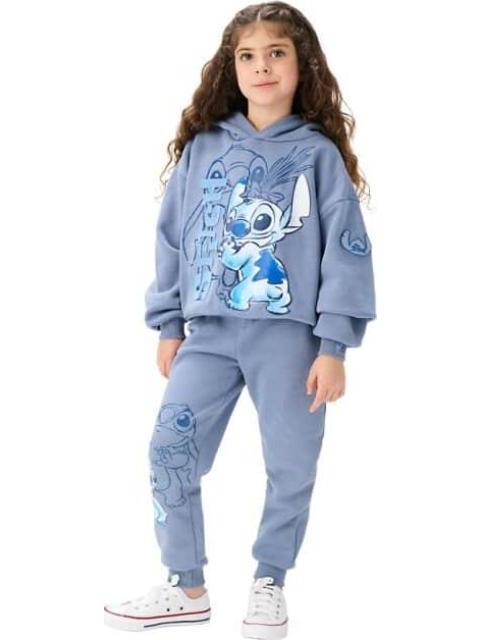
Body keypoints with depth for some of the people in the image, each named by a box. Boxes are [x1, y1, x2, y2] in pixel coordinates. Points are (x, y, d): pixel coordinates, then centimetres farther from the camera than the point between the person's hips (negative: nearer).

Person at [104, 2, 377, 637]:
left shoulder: (318, 154, -2)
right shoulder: (203, 148, 6)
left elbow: (346, 250, -4)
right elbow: (172, 238, 11)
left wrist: (333, 347, -9)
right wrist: (169, 326, 10)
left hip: (289, 337, -2)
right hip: (209, 333, 3)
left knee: (291, 466, 5)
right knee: (168, 451, 0)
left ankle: (269, 584, 27)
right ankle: (187, 587, 16)